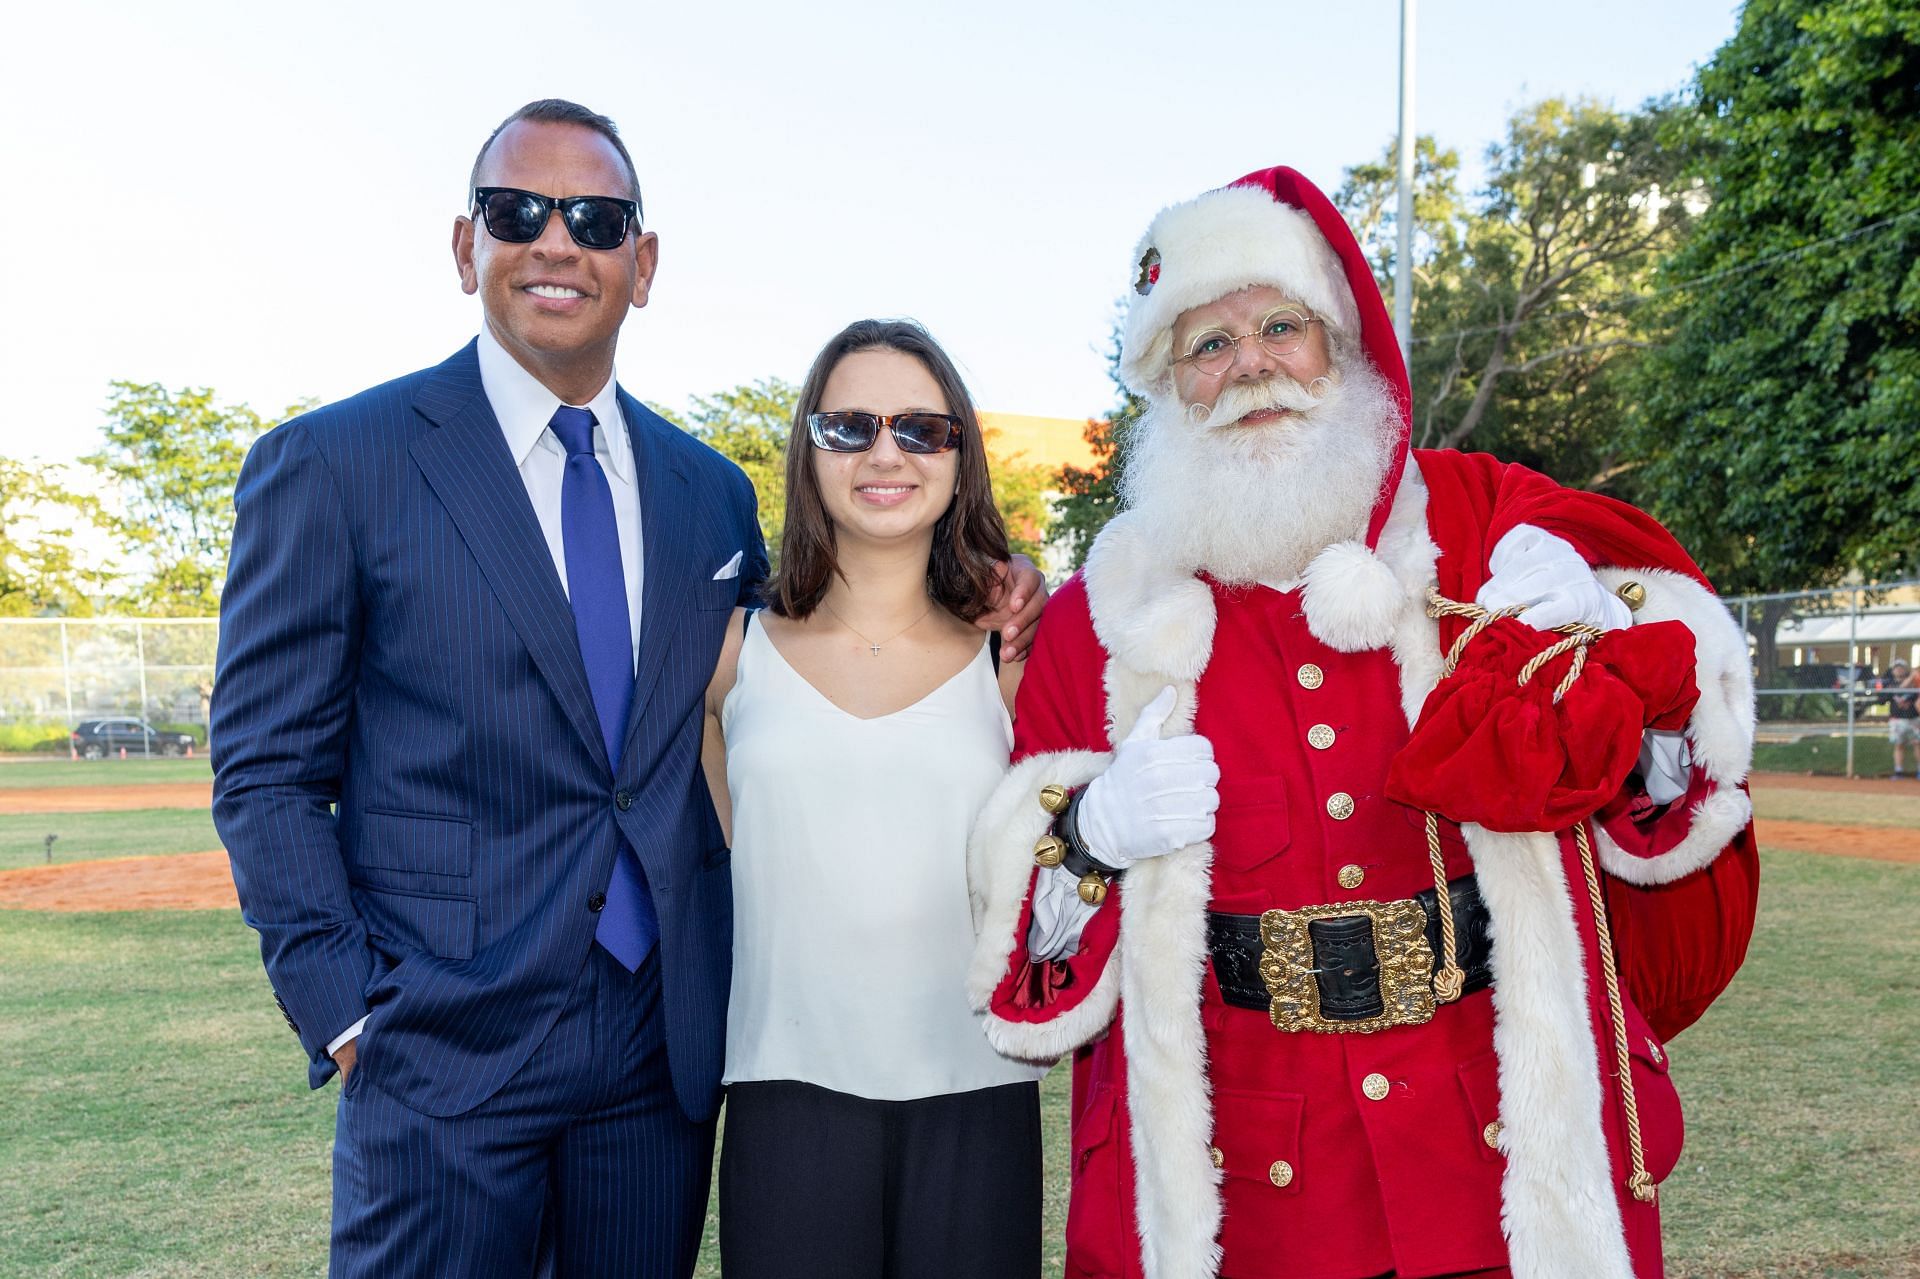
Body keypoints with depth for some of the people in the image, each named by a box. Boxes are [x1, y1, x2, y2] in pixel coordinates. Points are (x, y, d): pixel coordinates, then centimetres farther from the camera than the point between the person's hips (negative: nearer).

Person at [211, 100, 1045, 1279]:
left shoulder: (715, 492, 9)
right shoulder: (331, 466, -4)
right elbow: (267, 769, -3)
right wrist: (347, 1008, -11)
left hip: (668, 1045, 4)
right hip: (444, 1051, -3)